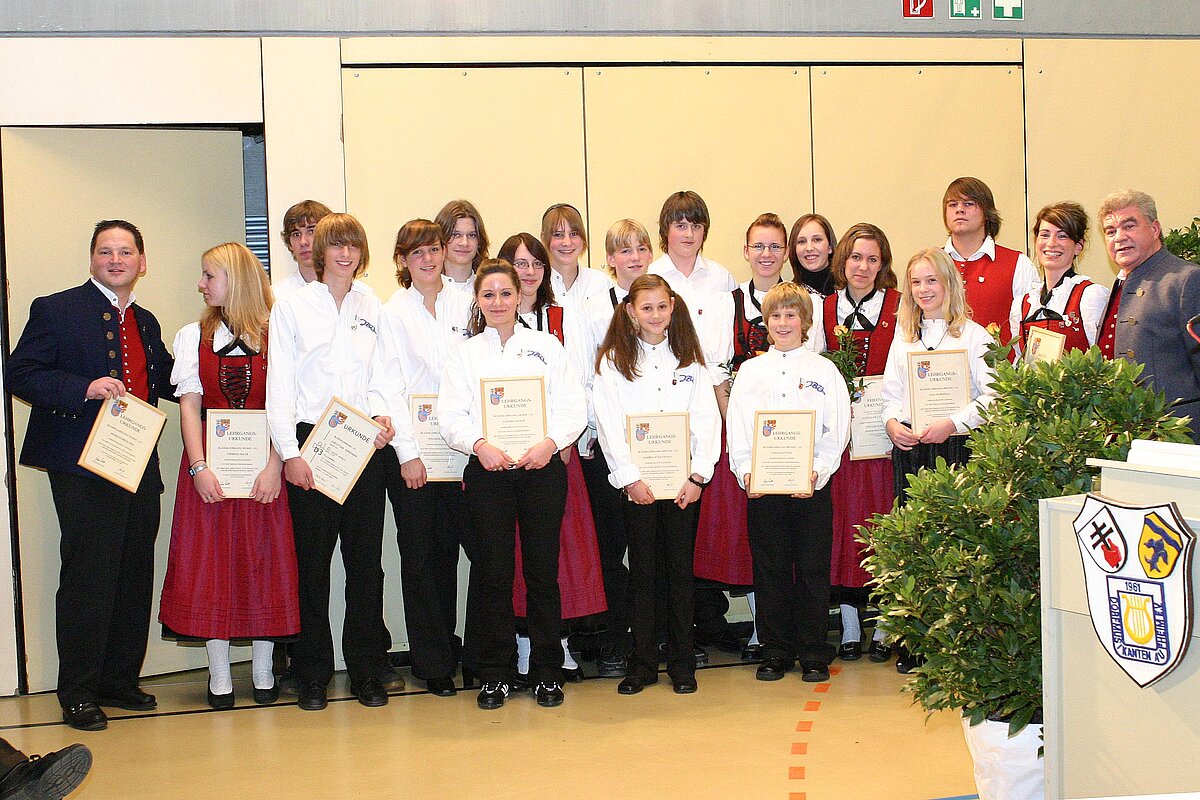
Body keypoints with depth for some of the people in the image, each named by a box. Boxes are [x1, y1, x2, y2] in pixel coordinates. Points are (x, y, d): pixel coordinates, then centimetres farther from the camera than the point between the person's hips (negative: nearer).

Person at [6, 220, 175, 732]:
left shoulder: (146, 323, 18)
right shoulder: (56, 310, -2)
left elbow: (168, 381, 27)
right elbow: (20, 375, -8)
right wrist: (86, 388, -20)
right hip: (83, 468, -6)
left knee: (135, 578, 9)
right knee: (88, 578, -5)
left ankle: (120, 681, 21)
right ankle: (78, 694, 4)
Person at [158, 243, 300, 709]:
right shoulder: (193, 337, 9)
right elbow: (189, 406, 2)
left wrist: (274, 465, -15)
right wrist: (198, 467, -10)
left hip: (262, 464, -1)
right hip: (209, 462, 2)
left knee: (265, 562, 2)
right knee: (209, 562, 0)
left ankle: (263, 671, 12)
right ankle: (219, 676, 6)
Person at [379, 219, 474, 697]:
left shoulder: (464, 304, 9)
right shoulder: (394, 313, 1)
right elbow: (391, 387, -3)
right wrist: (408, 453, -9)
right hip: (412, 447, -2)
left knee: (449, 550, 0)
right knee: (422, 554, 3)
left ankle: (447, 646, 15)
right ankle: (433, 662, 12)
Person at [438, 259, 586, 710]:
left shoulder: (547, 346, 9)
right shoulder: (464, 353, 9)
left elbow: (574, 408, 3)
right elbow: (451, 416, 0)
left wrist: (550, 442, -15)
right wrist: (480, 444, -18)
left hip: (543, 468, 0)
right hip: (487, 470, 0)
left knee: (543, 570, 2)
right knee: (492, 572, 0)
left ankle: (547, 672, 12)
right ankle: (495, 674, 11)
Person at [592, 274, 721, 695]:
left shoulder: (689, 359, 9)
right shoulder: (612, 361, 2)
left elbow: (707, 419, 4)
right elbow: (609, 425, -4)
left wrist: (698, 475, -6)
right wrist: (631, 479, -12)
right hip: (636, 482, -1)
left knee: (681, 569, 5)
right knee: (643, 570, 2)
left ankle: (682, 664, 12)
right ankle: (642, 664, 10)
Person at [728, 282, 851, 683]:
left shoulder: (824, 370, 6)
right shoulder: (750, 370, 11)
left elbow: (837, 430, 0)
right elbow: (737, 428, 7)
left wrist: (818, 472, -13)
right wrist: (746, 473, -8)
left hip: (812, 483, -2)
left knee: (813, 569, 1)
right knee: (769, 570, 5)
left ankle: (814, 654, 10)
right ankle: (775, 652, 14)